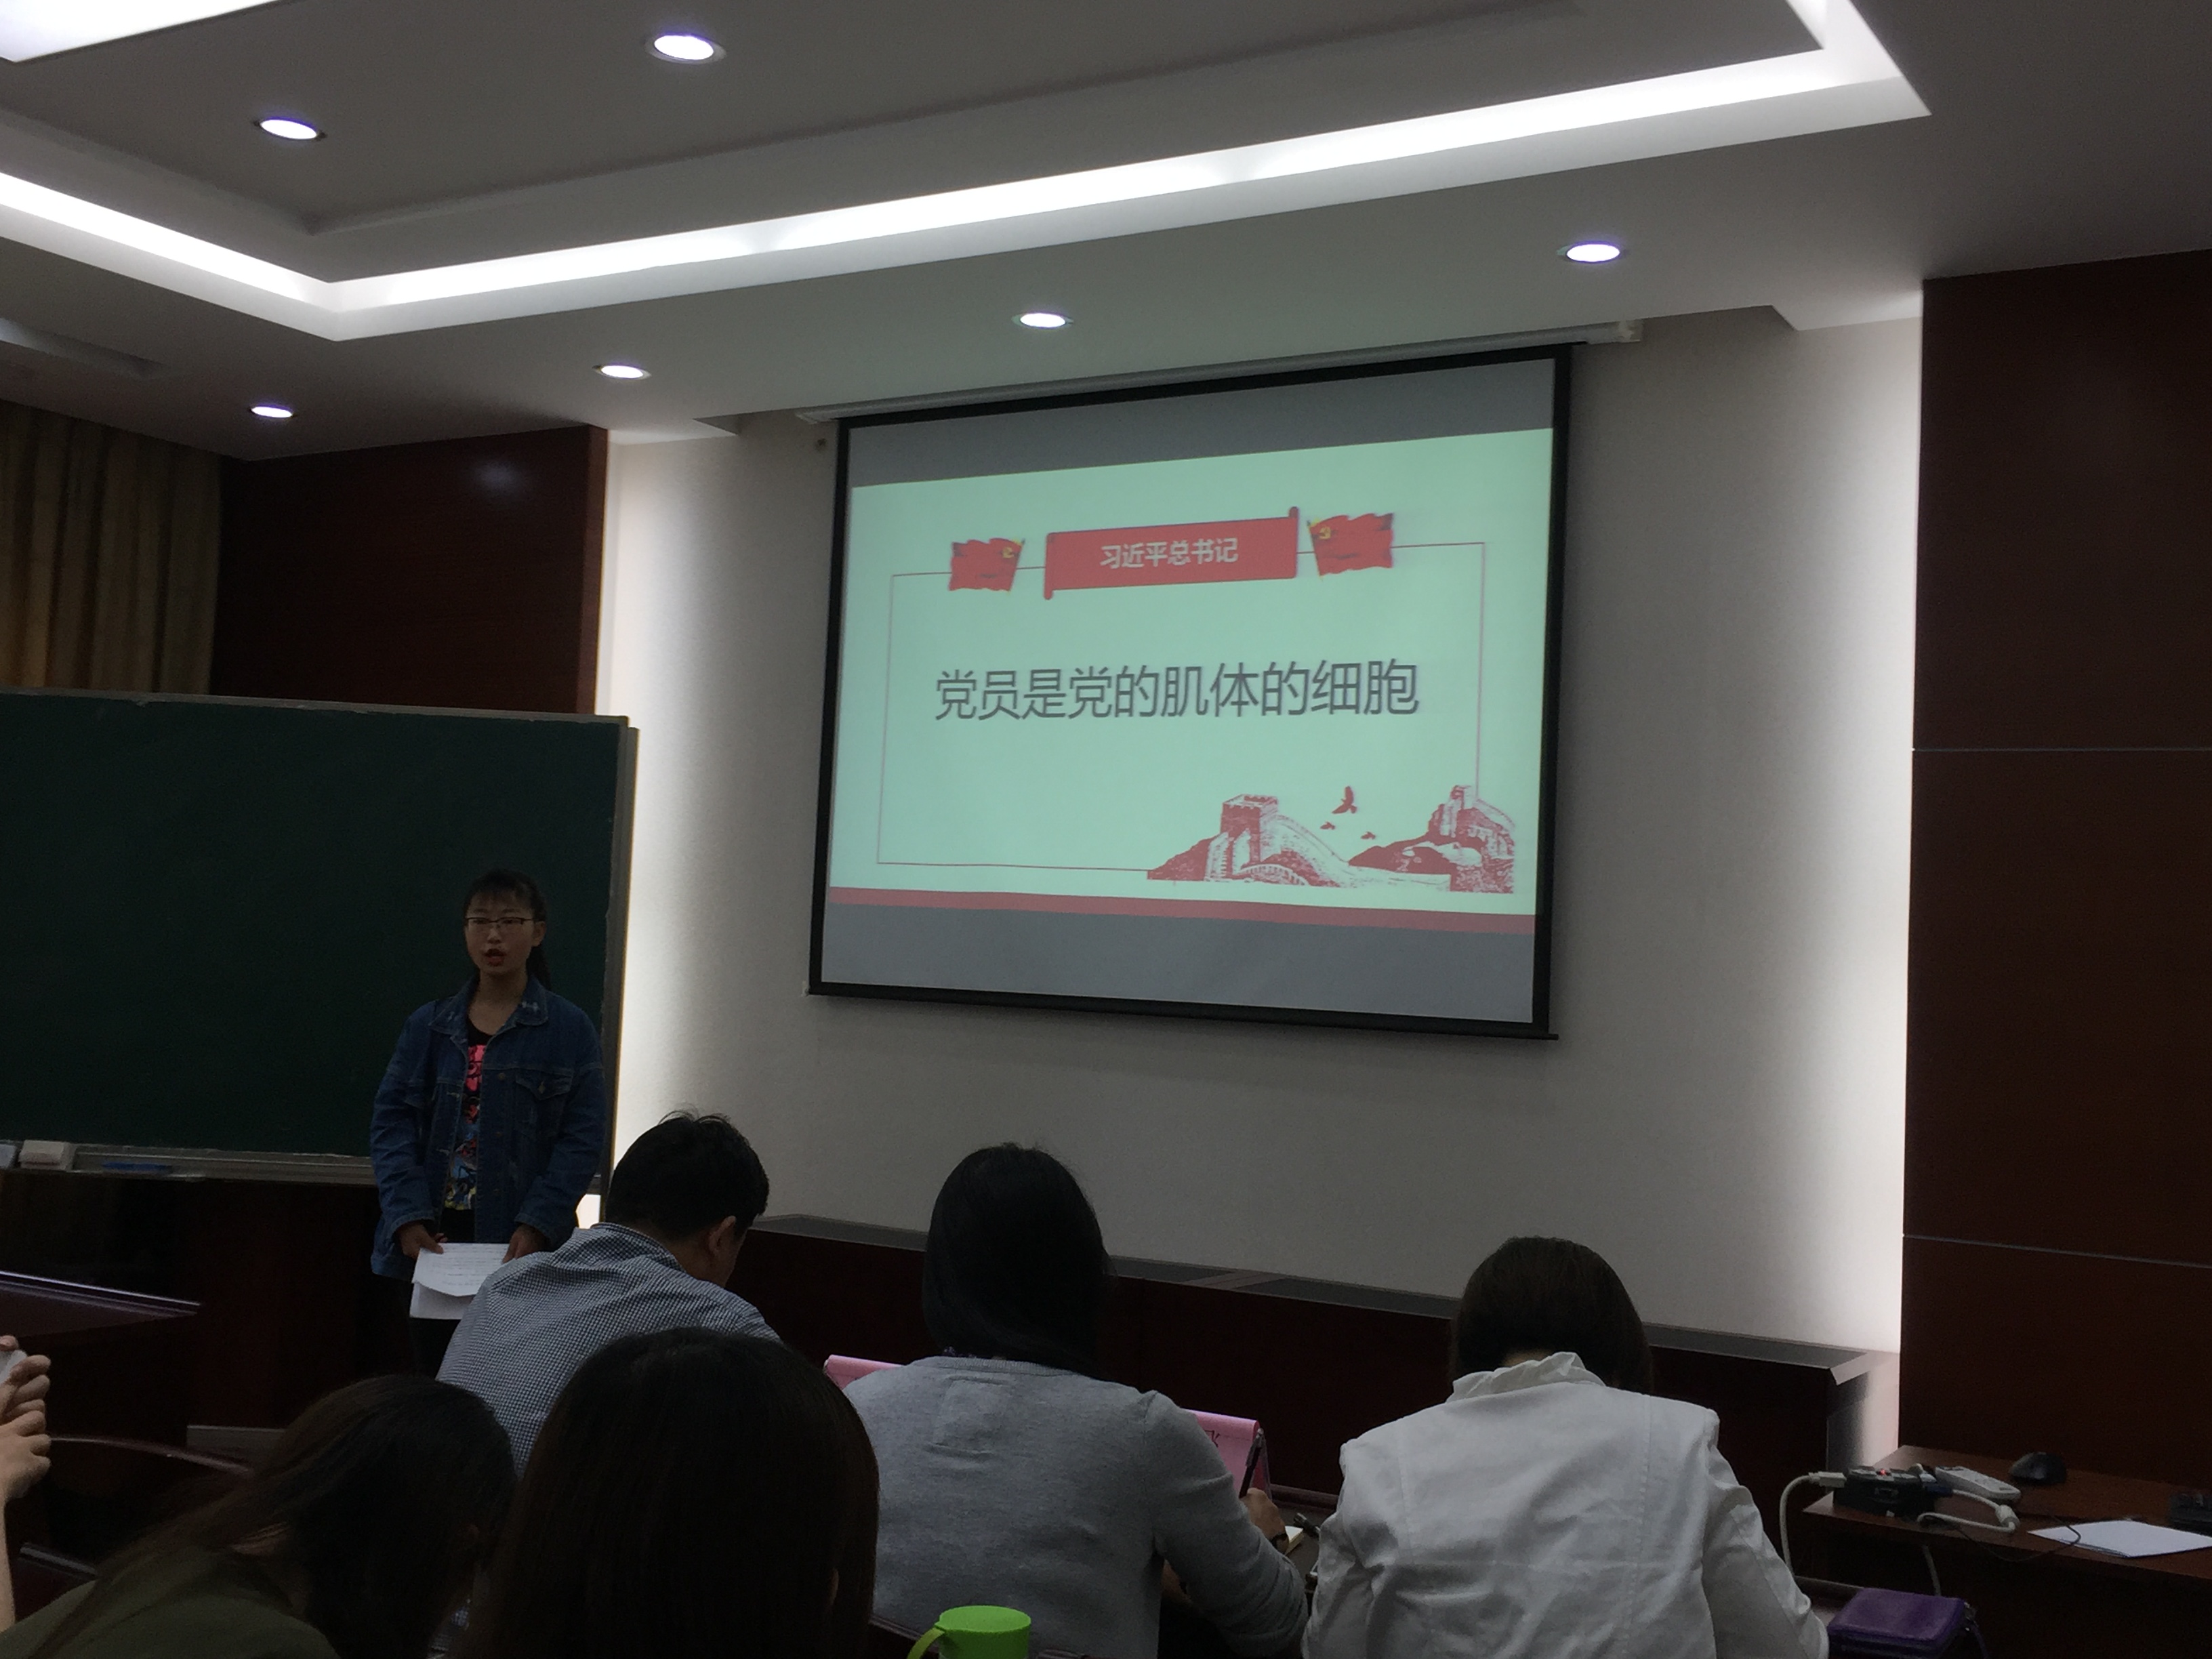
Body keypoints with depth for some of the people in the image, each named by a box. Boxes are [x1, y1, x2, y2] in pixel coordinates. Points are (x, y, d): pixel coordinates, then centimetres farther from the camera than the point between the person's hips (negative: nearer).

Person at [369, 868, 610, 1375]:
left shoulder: (569, 1029, 1)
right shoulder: (428, 1025, 9)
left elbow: (583, 1139, -3)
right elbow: (392, 1120, 4)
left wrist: (537, 1225, -15)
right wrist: (408, 1215, -10)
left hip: (521, 1244, -3)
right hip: (432, 1239, 3)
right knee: (434, 1376, 4)